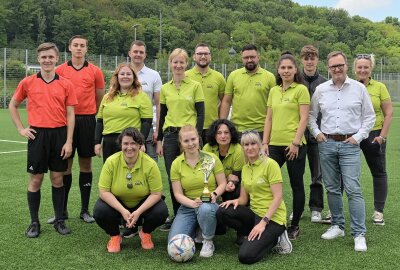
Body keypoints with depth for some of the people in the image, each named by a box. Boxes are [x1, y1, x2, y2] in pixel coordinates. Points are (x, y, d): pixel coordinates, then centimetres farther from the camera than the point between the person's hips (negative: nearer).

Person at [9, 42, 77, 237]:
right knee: (35, 179, 5)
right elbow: (13, 106, 14)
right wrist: (21, 129, 4)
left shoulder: (65, 84, 2)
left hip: (59, 134, 0)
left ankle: (59, 220, 19)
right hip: (37, 135, 0)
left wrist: (68, 141, -5)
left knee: (58, 179, 8)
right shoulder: (28, 83, 3)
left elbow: (70, 114, 1)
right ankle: (34, 222, 16)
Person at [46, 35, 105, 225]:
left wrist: (95, 117, 7)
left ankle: (85, 210, 14)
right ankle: (62, 210, 13)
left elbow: (100, 98, 10)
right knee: (65, 164, 3)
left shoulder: (95, 71, 4)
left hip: (87, 120, 0)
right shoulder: (60, 70, 5)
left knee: (86, 164, 5)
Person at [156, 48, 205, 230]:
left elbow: (200, 114, -2)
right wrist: (159, 140, 9)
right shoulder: (165, 89, 11)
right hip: (169, 135, 4)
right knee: (172, 178, 7)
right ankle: (177, 215, 19)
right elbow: (162, 116, 14)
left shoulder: (195, 86, 0)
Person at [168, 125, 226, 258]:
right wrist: (192, 203, -21)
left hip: (210, 203, -1)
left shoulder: (211, 158, -3)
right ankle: (195, 231, 16)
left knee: (205, 209, -41)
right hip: (188, 207, 2)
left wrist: (214, 194, -21)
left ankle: (208, 241, -10)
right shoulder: (176, 164, 0)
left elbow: (222, 183, 1)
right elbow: (178, 194, -2)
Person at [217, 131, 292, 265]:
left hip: (272, 217, -7)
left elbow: (278, 197, -16)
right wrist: (236, 201, -13)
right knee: (222, 212, -18)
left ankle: (274, 239, 3)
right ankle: (257, 236, -2)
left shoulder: (270, 164, -11)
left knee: (246, 256, -22)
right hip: (255, 213, 7)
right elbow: (244, 198, 12)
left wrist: (263, 222, -23)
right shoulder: (245, 168, 10)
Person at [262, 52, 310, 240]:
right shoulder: (273, 91, 13)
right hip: (275, 144, 5)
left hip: (294, 145, -5)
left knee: (296, 184, 5)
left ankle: (295, 226, 16)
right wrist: (265, 142, 7)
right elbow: (269, 118, 13)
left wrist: (296, 142, -16)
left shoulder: (301, 90, -4)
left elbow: (304, 118, -9)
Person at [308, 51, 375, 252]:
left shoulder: (359, 88, 2)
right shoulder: (321, 90, 8)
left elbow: (369, 116, 5)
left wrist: (358, 137, -4)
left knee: (353, 189, -9)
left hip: (349, 145, -3)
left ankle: (359, 234, -4)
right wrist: (316, 133, 3)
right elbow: (311, 115, 16)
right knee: (332, 188, 10)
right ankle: (337, 226, 23)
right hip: (326, 143, 3)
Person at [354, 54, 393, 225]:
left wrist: (382, 136, -7)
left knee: (379, 173, 7)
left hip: (373, 135, 0)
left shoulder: (379, 87, -1)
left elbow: (389, 113, -1)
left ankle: (378, 211, 19)